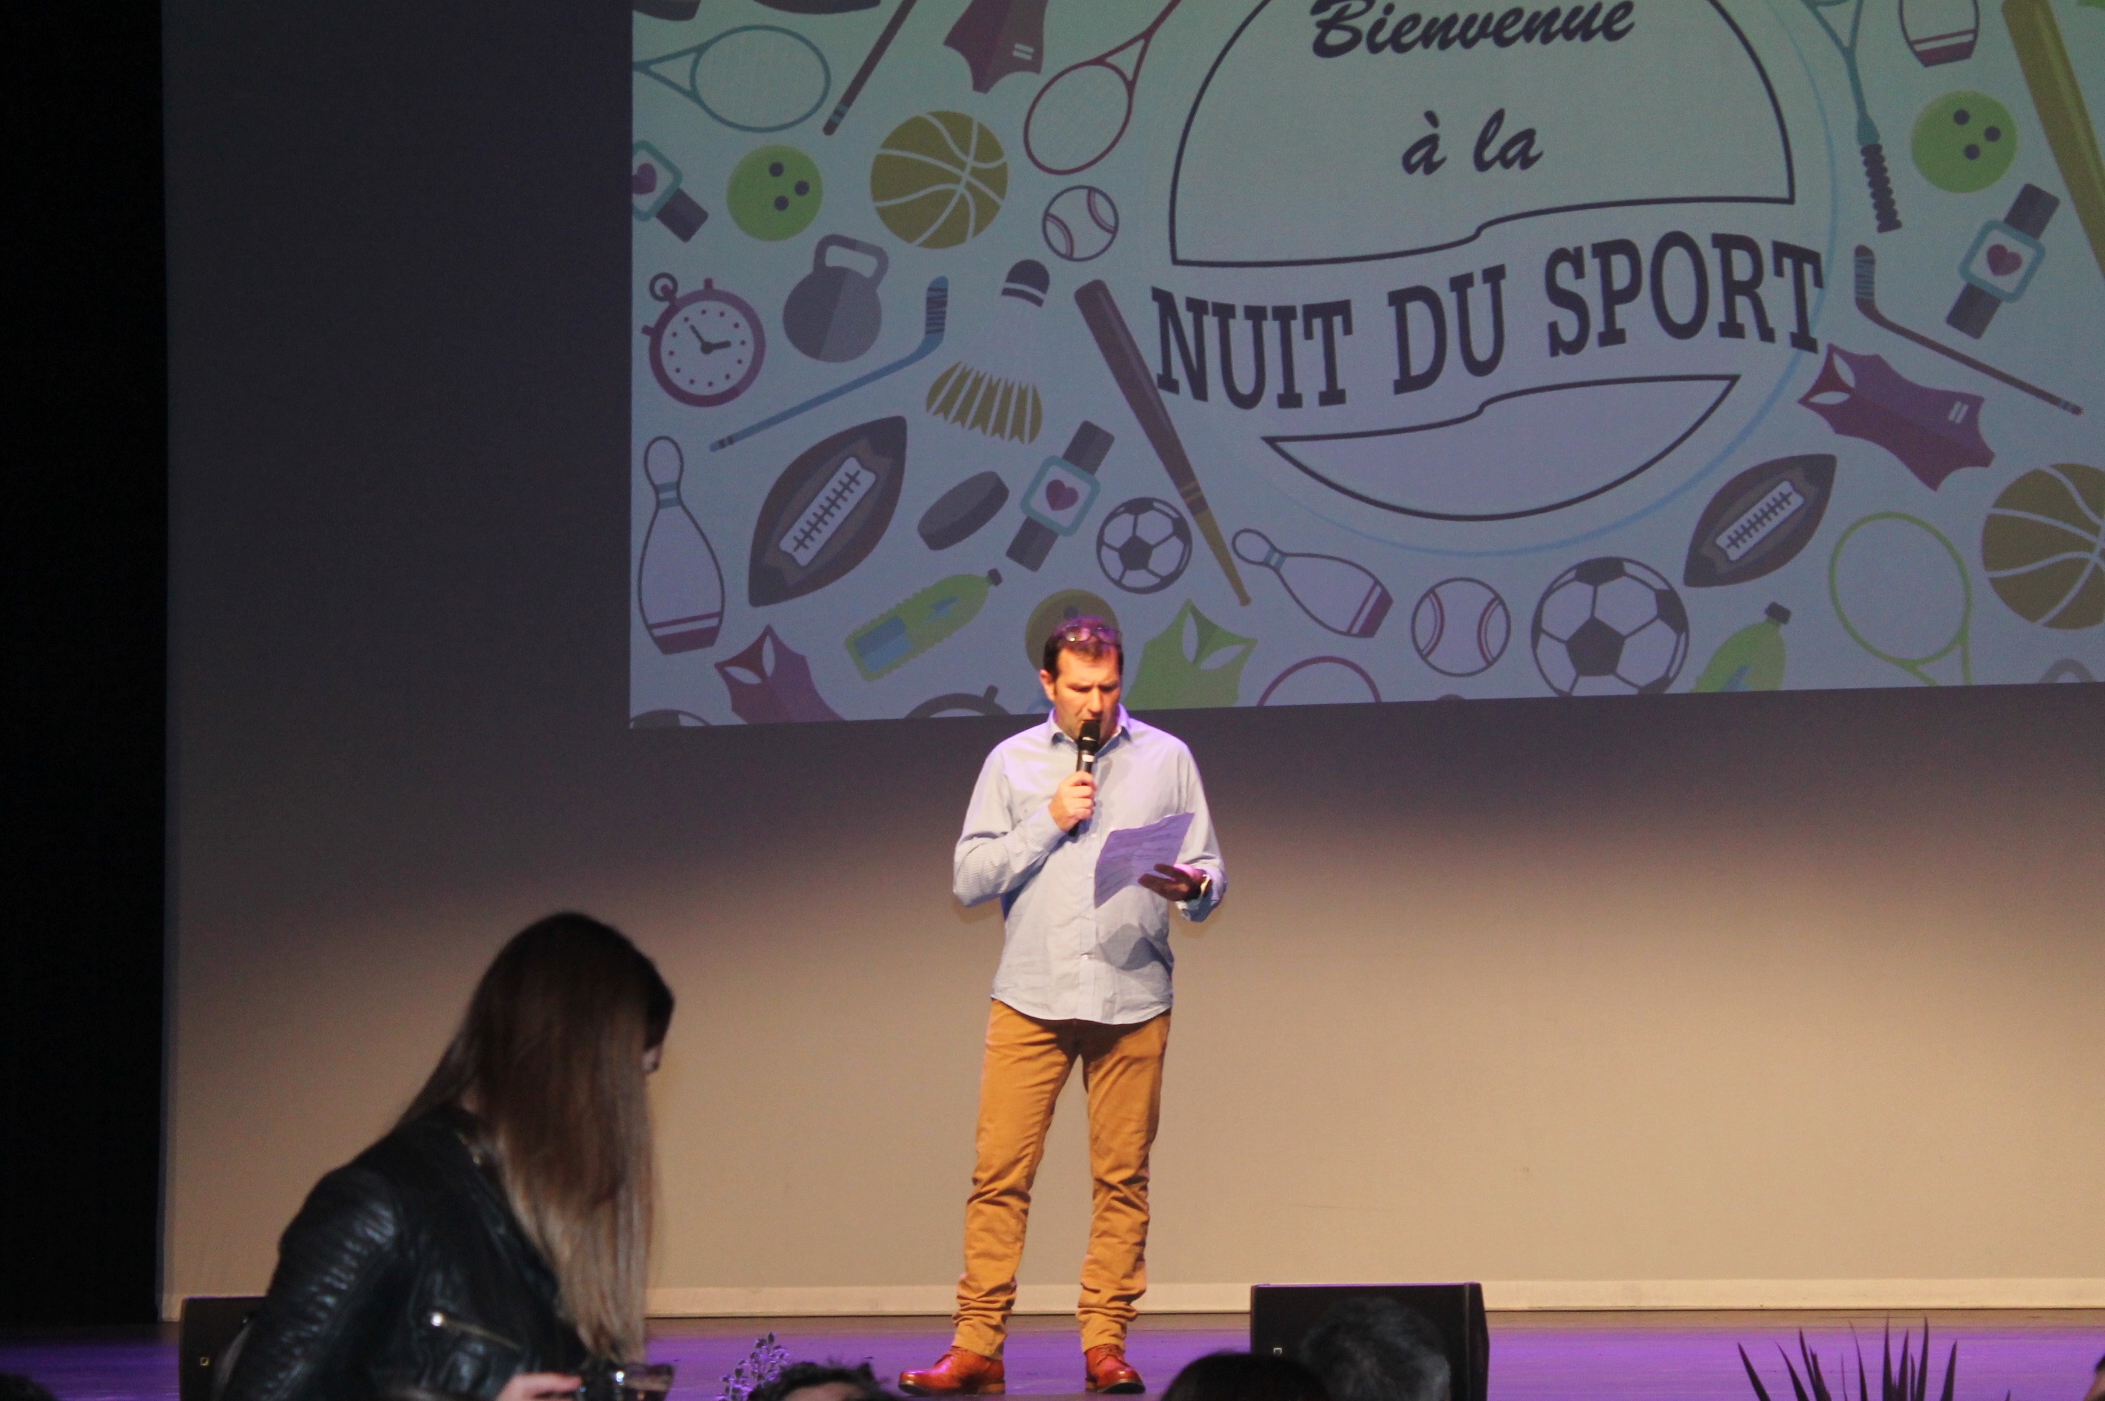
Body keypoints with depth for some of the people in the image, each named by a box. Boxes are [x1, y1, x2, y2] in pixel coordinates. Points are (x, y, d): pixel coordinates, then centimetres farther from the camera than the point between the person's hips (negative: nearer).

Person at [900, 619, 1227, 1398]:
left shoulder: (1166, 758, 10)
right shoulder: (1012, 763, 10)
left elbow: (1211, 874, 7)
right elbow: (968, 879, 3)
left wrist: (1192, 887, -15)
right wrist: (1048, 823, -6)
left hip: (1132, 1001, 0)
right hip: (1030, 998, 0)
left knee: (1122, 1179, 0)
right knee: (999, 1173, -5)